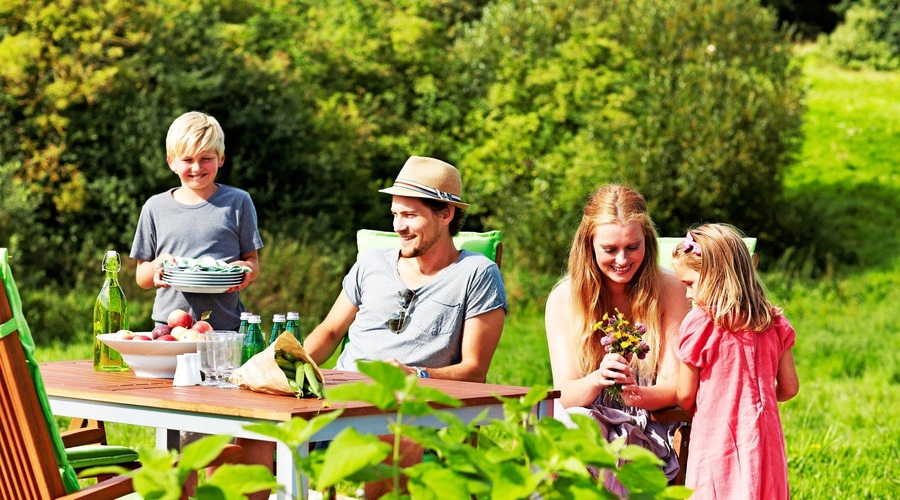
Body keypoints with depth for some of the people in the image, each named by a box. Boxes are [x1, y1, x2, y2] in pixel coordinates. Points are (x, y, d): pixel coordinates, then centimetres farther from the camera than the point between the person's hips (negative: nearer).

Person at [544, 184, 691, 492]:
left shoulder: (669, 291, -3)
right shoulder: (563, 299, 0)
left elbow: (677, 388, -6)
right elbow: (564, 394, -5)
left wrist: (640, 395, -29)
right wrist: (596, 380, -29)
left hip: (648, 434, -2)